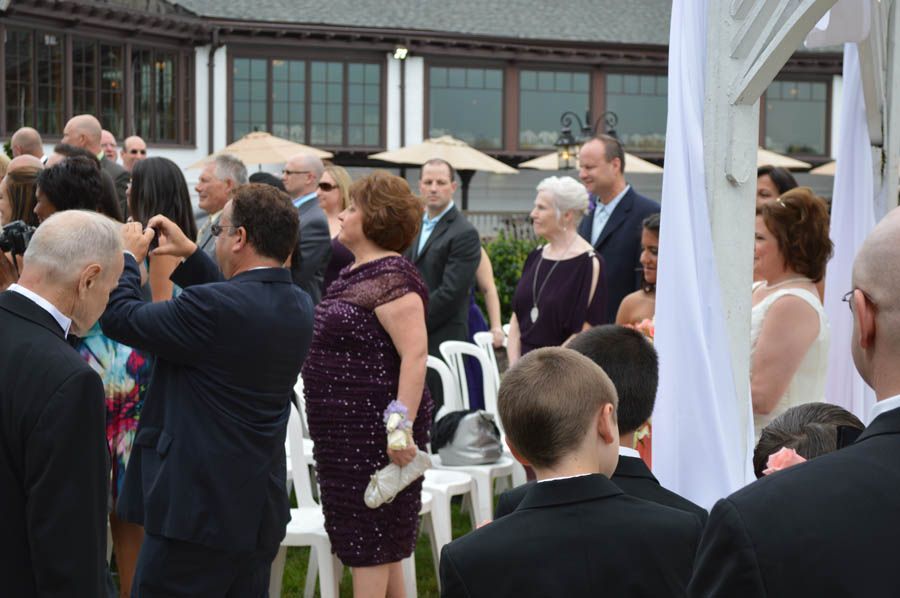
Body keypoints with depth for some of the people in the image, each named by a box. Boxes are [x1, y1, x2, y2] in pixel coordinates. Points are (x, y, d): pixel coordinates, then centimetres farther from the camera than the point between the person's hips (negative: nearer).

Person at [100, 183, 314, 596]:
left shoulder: (212, 307, -21)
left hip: (197, 511, -8)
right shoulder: (300, 307, 3)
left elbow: (120, 318, -12)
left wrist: (128, 258, 4)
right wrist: (191, 255, 20)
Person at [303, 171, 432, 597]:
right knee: (376, 541, 16)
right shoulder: (354, 273, 13)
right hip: (347, 430, 10)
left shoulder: (391, 277, -17)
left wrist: (402, 425, -30)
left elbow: (415, 354, -24)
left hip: (374, 430, -10)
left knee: (368, 537, -4)